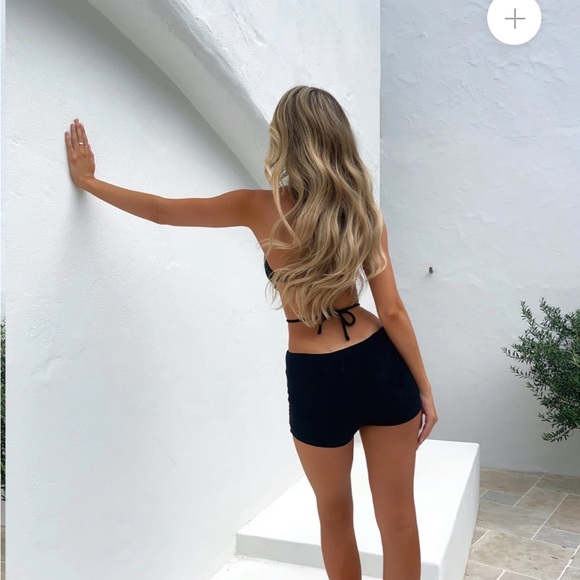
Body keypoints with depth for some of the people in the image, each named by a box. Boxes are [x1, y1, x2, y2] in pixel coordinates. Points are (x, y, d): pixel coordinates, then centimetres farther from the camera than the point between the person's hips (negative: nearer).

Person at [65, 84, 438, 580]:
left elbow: (161, 211, 2)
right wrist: (424, 388, 6)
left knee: (336, 518, 22)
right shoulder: (364, 211, -2)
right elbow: (392, 311, -3)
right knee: (398, 516, 17)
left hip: (315, 380, -2)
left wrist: (88, 180, 16)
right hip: (381, 366, 3)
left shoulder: (262, 209, -9)